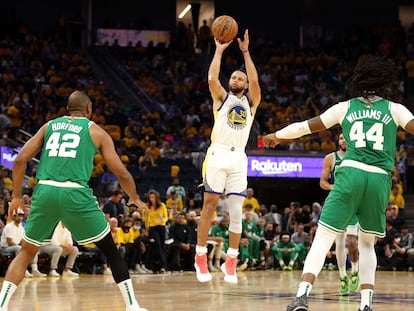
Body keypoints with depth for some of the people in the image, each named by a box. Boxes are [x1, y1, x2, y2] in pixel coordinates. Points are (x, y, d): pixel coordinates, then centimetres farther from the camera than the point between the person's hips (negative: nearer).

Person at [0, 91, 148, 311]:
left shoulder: (49, 126, 21)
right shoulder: (96, 131, 14)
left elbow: (20, 160, 13)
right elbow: (121, 173, 11)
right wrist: (135, 198, 29)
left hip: (45, 191, 3)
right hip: (75, 194, -3)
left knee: (27, 252, 19)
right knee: (110, 250, 12)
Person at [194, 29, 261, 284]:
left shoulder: (250, 102, 16)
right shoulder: (222, 98, 13)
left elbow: (255, 80, -1)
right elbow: (212, 78, -5)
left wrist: (246, 52, 0)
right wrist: (219, 51, 1)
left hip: (238, 159, 2)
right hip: (218, 155, -2)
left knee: (236, 211, -1)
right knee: (209, 206, -3)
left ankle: (231, 263, 6)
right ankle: (201, 258, 3)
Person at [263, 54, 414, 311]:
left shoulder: (345, 107, 13)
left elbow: (307, 126, 20)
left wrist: (276, 136, 34)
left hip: (351, 174, -1)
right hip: (380, 179, 1)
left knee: (323, 238, -4)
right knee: (367, 244, 19)